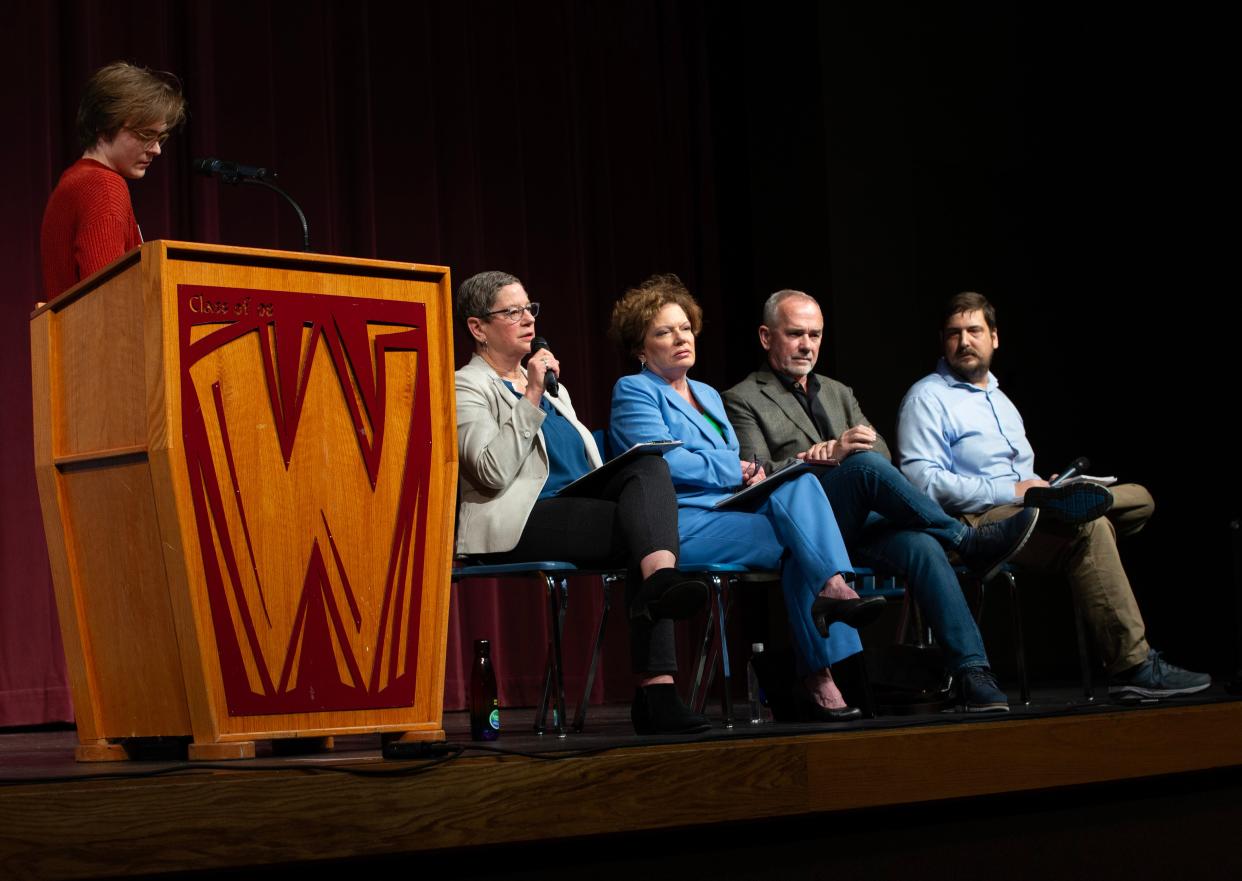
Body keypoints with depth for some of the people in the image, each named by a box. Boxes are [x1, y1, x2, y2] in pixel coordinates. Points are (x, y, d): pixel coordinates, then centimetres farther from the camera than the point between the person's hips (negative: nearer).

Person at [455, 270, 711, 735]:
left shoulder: (549, 384, 28)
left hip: (583, 506, 7)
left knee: (649, 466, -24)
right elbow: (493, 473, -13)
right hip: (522, 523, -7)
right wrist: (531, 399, -13)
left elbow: (589, 462, 28)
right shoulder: (467, 388, 3)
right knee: (644, 524, -27)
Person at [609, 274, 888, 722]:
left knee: (798, 482, -23)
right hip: (678, 525, -6)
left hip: (729, 513, 7)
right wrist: (736, 469, -4)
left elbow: (738, 468, 24)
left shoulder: (708, 395, 27)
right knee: (800, 542, -25)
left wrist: (752, 475, 0)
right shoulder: (633, 392, 3)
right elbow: (666, 462, -12)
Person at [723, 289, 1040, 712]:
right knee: (865, 464, -33)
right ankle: (968, 541, -25)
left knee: (921, 545, -29)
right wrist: (835, 453, -18)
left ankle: (973, 676, -35)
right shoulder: (742, 400, 10)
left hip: (859, 525, 5)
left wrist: (822, 454, -6)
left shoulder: (838, 393, 29)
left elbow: (881, 451, 15)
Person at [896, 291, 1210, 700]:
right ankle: (1133, 667, -31)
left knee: (1139, 498, -5)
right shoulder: (927, 398, 0)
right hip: (977, 523, -9)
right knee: (1090, 528, -31)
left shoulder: (998, 397, 29)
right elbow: (922, 479, -15)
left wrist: (1045, 489, 8)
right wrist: (1012, 491, -16)